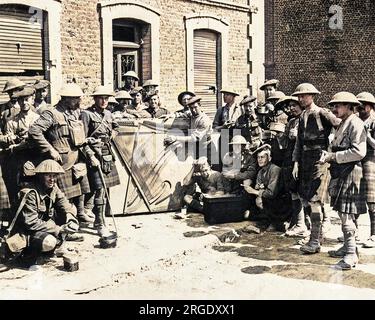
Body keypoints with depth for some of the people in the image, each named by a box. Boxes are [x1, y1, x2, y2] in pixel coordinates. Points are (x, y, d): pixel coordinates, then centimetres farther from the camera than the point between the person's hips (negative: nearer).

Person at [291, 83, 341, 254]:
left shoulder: (322, 113, -8)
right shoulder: (302, 117, 15)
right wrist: (296, 162, 9)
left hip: (319, 161, -8)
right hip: (305, 163, 8)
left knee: (314, 201, -10)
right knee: (305, 200, 11)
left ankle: (315, 241, -6)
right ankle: (316, 233, 24)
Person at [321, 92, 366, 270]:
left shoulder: (356, 124, -11)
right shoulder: (342, 124, 18)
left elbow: (358, 152, -20)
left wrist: (333, 156, -17)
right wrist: (327, 154, 1)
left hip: (350, 173, -10)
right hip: (340, 173, 10)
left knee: (346, 214, -11)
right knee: (343, 213, 15)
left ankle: (351, 255, -8)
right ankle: (348, 246, 26)